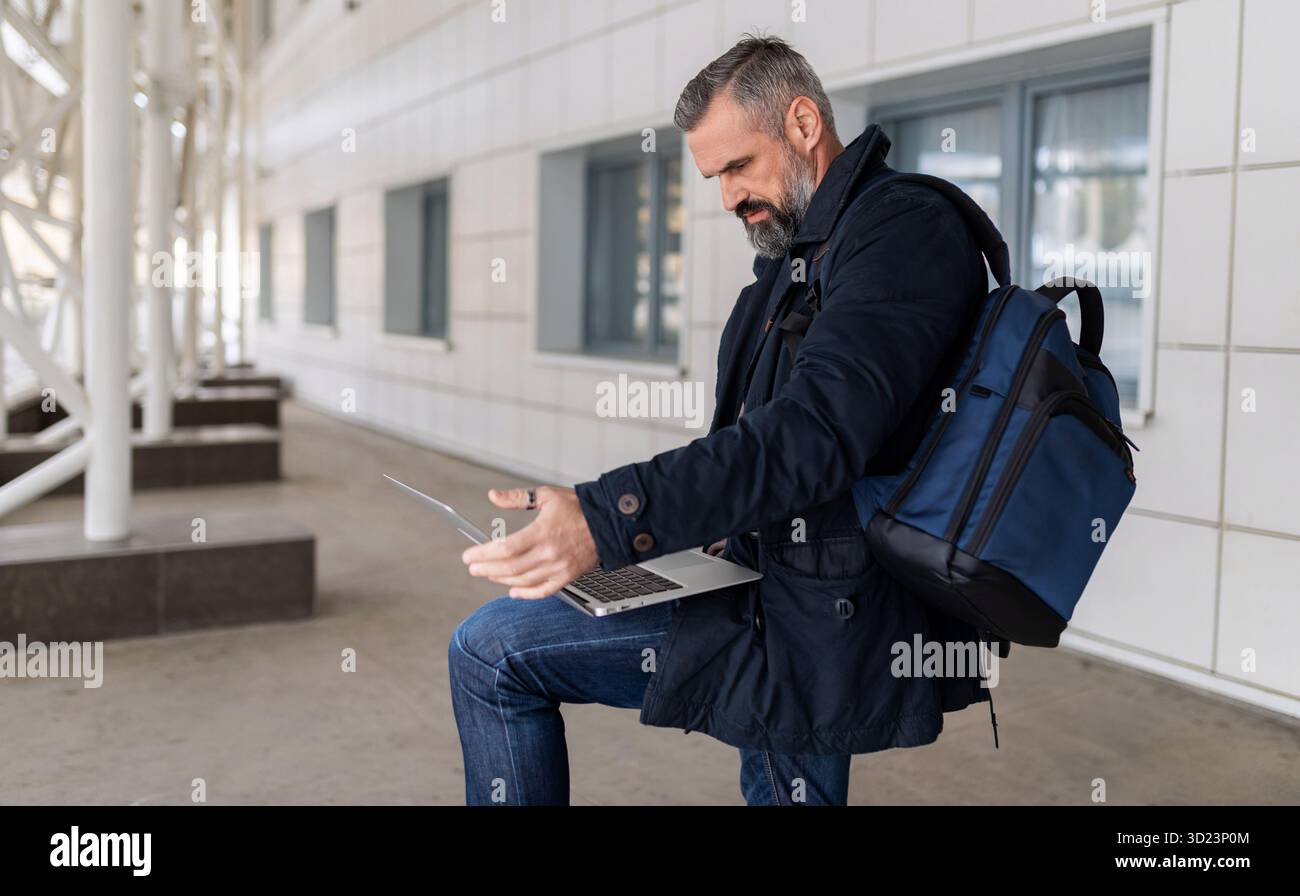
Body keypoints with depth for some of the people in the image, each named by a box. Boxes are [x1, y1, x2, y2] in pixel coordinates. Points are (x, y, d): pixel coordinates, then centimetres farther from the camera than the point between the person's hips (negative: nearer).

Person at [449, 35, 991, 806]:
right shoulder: (796, 259, 19)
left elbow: (814, 432, -27)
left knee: (491, 653, -8)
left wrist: (610, 520, -34)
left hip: (831, 626, -10)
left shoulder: (907, 228, -13)